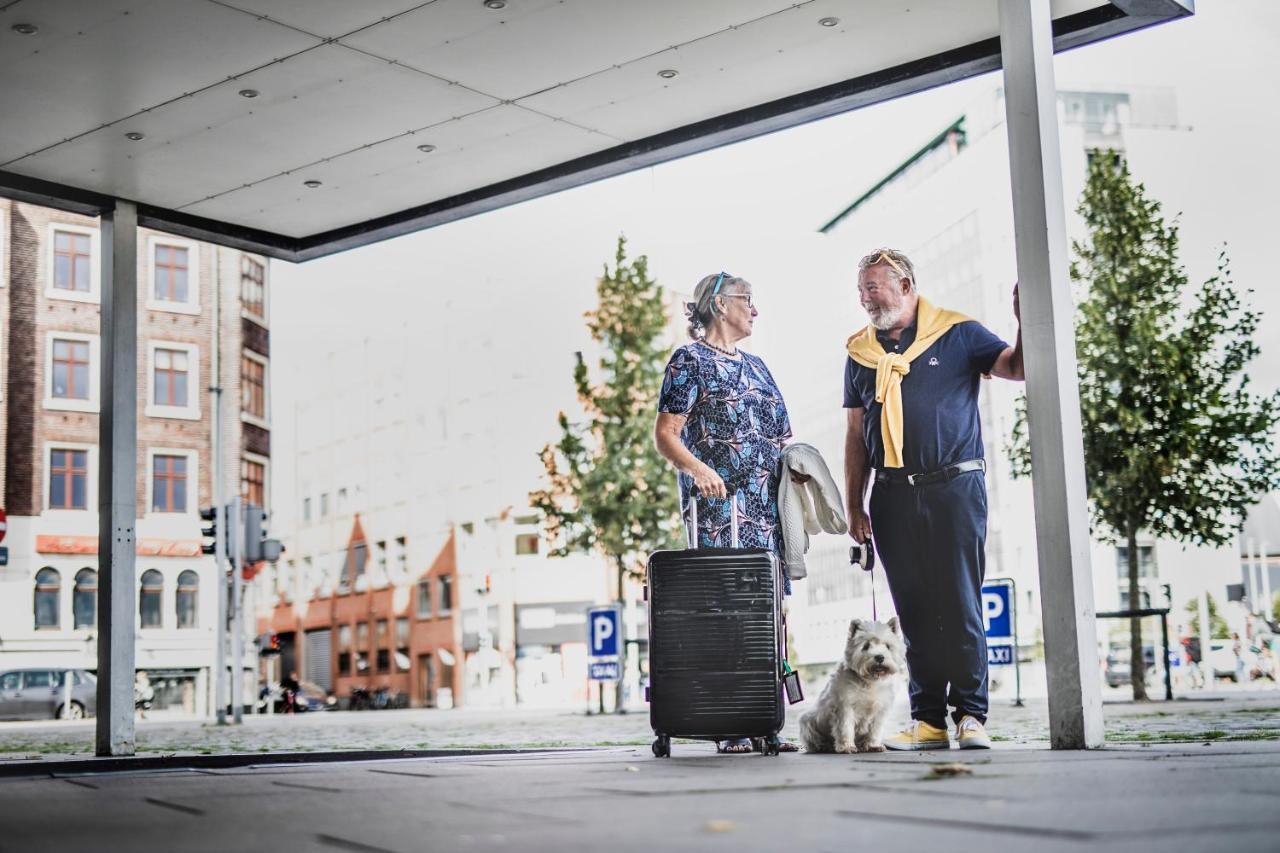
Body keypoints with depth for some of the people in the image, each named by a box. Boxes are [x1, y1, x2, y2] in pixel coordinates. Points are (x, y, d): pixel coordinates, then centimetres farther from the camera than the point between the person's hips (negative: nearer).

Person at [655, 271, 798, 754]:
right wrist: (696, 468, -26)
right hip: (721, 507, -7)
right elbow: (665, 435, -8)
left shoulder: (755, 366, 23)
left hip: (769, 508, 7)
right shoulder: (690, 360, 1)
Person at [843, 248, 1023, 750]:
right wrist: (854, 505, 10)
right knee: (914, 610, 4)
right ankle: (928, 720, 9)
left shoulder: (957, 333, 5)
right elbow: (856, 435, 15)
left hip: (954, 486, -3)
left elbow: (1016, 367, -4)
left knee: (960, 605, -5)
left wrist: (1025, 322, -21)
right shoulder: (860, 351, 15)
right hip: (893, 496, 4)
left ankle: (970, 715, 2)